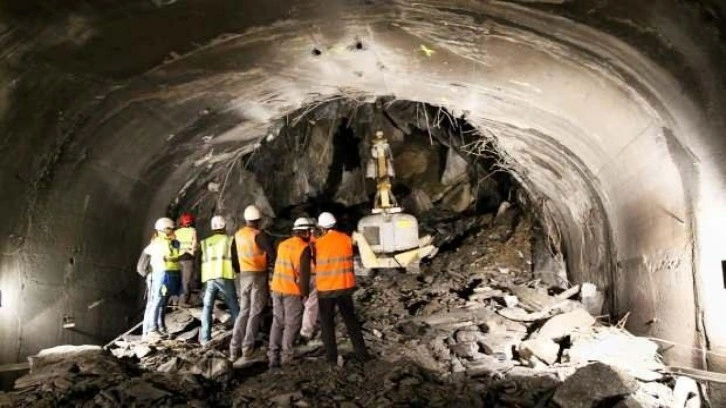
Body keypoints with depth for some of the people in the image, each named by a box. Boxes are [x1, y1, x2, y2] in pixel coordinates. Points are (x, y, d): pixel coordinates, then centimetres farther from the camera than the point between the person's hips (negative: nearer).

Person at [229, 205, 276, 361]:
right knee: (255, 312, 2)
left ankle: (234, 349, 7)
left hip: (244, 275, 6)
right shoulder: (260, 235, -12)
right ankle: (247, 348, 1)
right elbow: (273, 254, -19)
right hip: (258, 275, -6)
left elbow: (234, 256, 12)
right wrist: (268, 261, 1)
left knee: (243, 311, 13)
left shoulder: (238, 235, 8)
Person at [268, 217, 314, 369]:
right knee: (292, 324, 3)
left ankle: (273, 357, 10)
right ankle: (286, 357, 3)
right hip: (293, 291, -6)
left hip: (277, 288, 6)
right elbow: (304, 273, -14)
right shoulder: (304, 248, -11)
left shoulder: (282, 245, 11)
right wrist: (305, 292, -6)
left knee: (277, 322, 11)